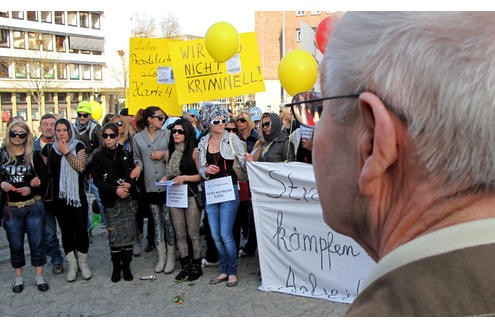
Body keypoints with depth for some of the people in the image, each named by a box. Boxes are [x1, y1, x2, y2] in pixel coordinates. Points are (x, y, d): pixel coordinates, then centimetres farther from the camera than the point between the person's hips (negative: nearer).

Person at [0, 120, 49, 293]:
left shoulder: (34, 155, -2)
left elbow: (43, 180, 0)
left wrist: (31, 189, -17)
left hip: (33, 206, -1)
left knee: (36, 241, 6)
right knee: (15, 244, 11)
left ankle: (39, 275, 21)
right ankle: (18, 277, 26)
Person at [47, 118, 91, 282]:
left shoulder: (78, 146, -1)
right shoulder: (52, 149, 8)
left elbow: (81, 167, -16)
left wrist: (66, 152, -15)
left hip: (77, 196, -3)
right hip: (59, 198, 3)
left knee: (81, 231, -2)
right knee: (66, 231, 8)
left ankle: (83, 263, 16)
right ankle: (72, 265, 19)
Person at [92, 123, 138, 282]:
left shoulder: (125, 154, 9)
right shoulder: (98, 157, 3)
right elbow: (97, 181, -2)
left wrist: (129, 184, -9)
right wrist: (115, 189, -14)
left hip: (128, 199, 2)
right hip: (111, 201, -2)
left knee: (129, 233, 1)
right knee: (115, 235, -2)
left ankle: (126, 266, 14)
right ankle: (116, 267, 14)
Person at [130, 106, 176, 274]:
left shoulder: (166, 134, 3)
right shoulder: (138, 138, 7)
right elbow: (137, 157, 14)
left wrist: (164, 154, -10)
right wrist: (138, 166, -7)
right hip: (150, 185, 2)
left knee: (168, 220, 0)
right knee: (157, 221, 8)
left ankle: (171, 256, 11)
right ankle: (161, 256, 17)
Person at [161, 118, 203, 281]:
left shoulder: (194, 151, -6)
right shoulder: (169, 153, 12)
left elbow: (201, 175, -8)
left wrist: (184, 178, -18)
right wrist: (165, 179, 1)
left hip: (191, 196, -5)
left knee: (193, 234, 1)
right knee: (180, 235, 10)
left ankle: (196, 267, 14)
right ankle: (185, 267, 21)